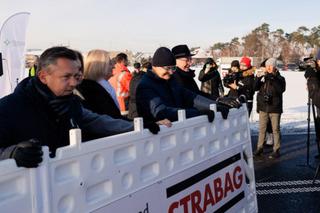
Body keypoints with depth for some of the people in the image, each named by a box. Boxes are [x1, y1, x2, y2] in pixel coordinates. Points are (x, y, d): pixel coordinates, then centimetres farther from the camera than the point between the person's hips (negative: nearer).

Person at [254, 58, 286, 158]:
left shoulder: (280, 78, 0)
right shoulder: (263, 77, 7)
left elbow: (281, 89, -15)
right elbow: (255, 88, -1)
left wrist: (273, 79, -23)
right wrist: (258, 78, -16)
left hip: (274, 107, -3)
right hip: (263, 106, 3)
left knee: (275, 129, 1)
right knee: (262, 128, 10)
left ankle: (276, 150, 7)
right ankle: (260, 147, 20)